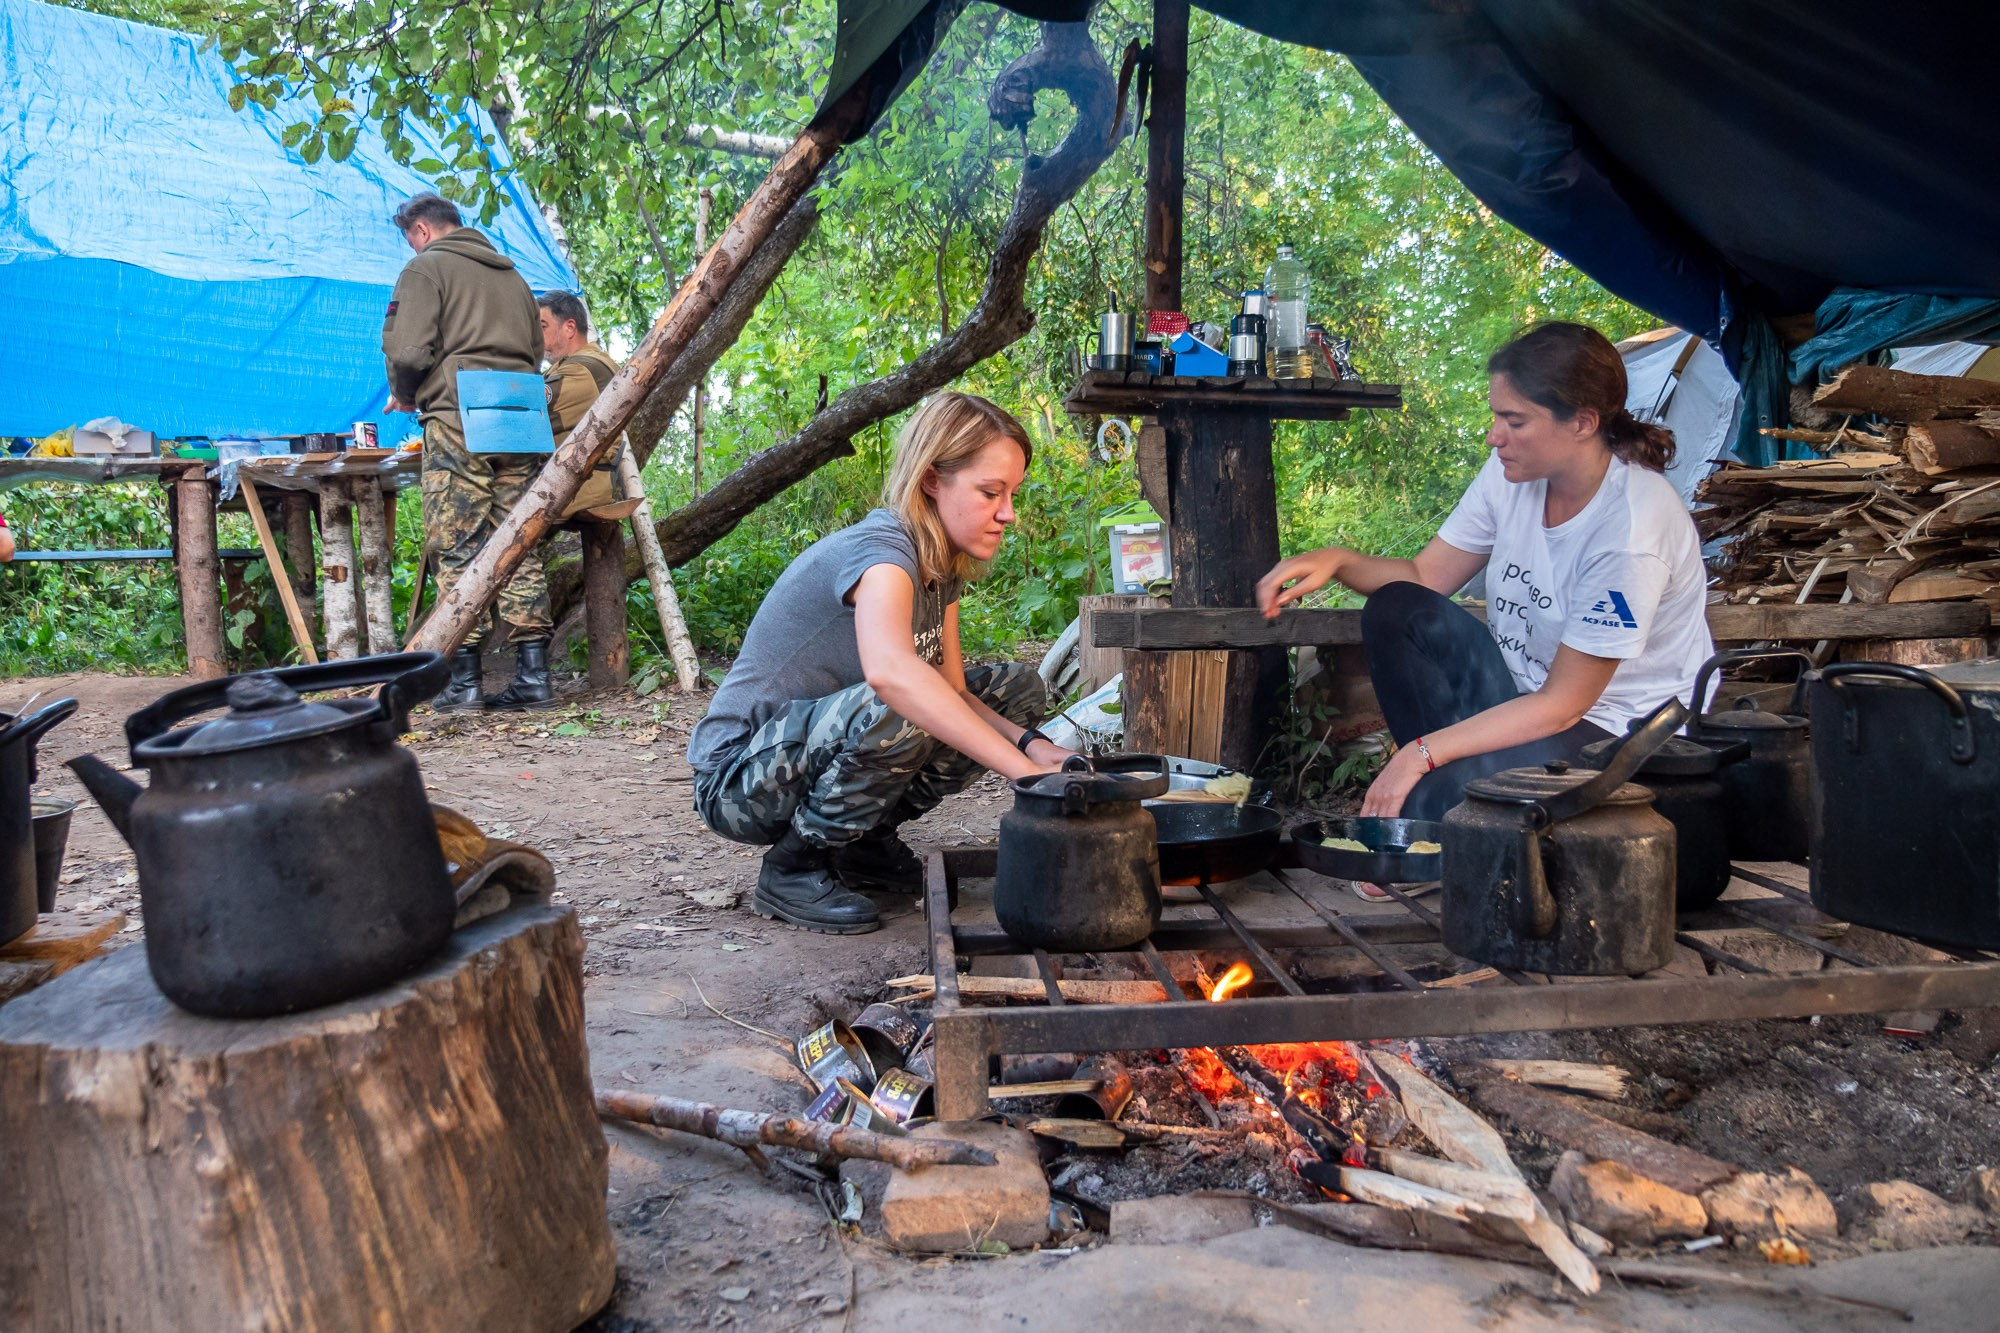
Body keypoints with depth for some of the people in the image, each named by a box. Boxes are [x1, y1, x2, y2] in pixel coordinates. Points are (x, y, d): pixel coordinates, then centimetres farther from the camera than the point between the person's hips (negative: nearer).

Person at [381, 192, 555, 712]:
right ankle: (533, 674, 2)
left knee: (457, 548, -3)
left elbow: (408, 350, -9)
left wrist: (404, 396, 9)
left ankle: (464, 679, -5)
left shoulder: (426, 268, 2)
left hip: (456, 420, -6)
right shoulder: (511, 275, 24)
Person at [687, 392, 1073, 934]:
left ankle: (863, 839, 9)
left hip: (829, 751, 9)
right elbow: (890, 672, -48)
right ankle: (792, 867, -12)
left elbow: (953, 692, 0)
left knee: (1017, 688, 3)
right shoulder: (880, 549, -27)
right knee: (892, 710, -38)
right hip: (738, 782, -9)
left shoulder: (943, 568, 2)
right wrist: (1024, 771, -50)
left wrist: (1030, 742, -19)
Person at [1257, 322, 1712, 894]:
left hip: (1622, 735, -7)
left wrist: (1422, 753, -28)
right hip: (1527, 688, 8)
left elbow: (1563, 705, -24)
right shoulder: (1513, 473, -6)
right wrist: (1337, 561, -18)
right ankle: (1452, 776, -10)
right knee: (1394, 613, -12)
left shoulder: (1632, 529, -27)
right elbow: (1424, 578, 2)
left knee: (1433, 802, -33)